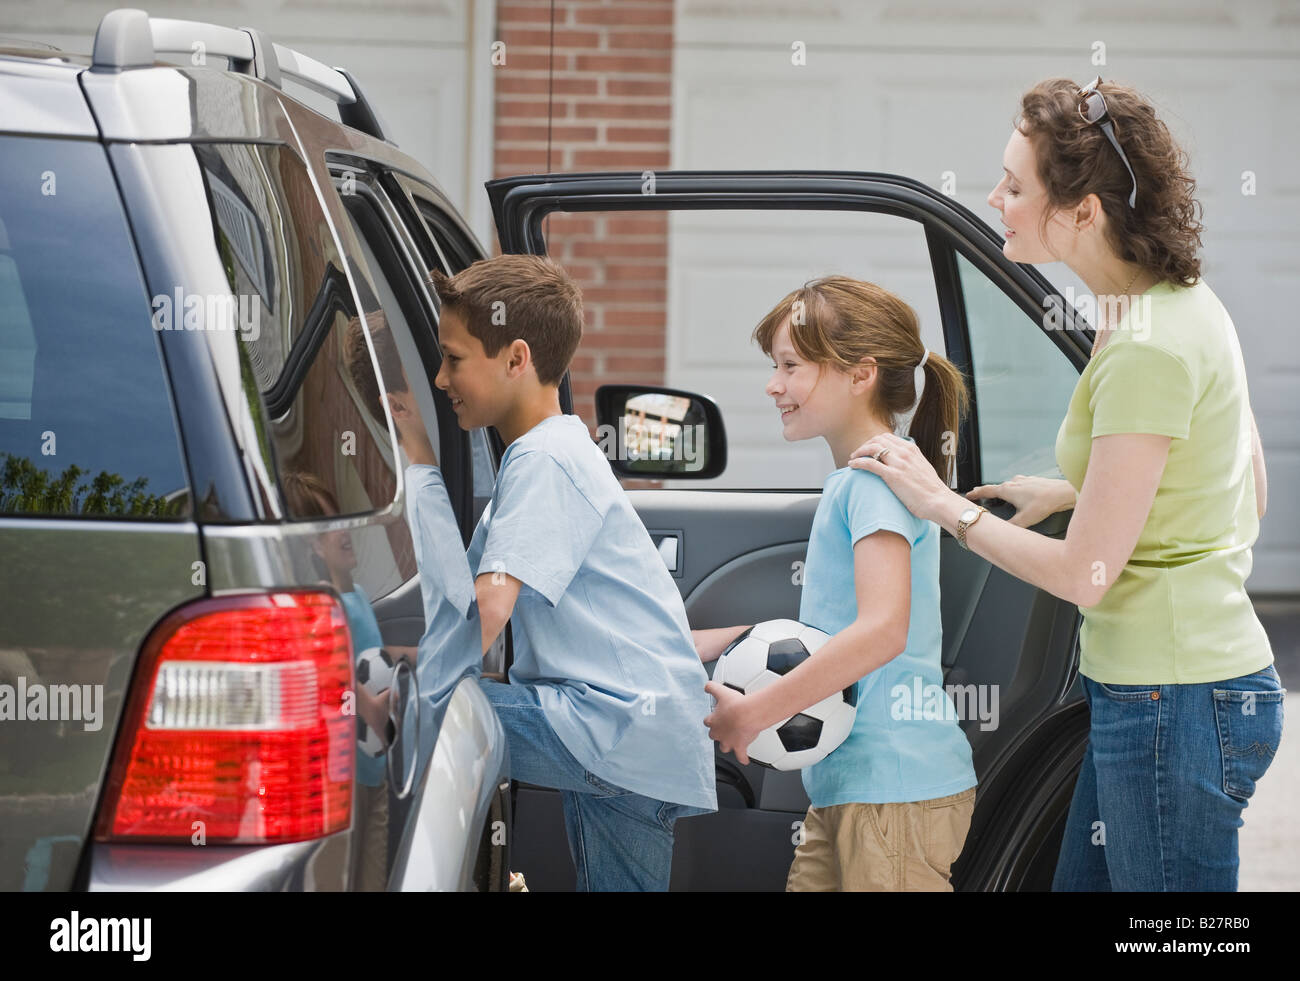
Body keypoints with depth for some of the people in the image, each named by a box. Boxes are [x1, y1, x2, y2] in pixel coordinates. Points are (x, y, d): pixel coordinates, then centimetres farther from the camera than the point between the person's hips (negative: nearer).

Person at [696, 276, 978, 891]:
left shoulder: (879, 478, -13)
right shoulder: (848, 483, 18)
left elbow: (881, 630, -26)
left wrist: (752, 713, -23)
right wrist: (710, 643, 18)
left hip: (897, 788, -10)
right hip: (846, 784, 10)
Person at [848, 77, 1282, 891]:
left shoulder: (1147, 351, -22)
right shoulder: (1187, 303, 9)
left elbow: (1083, 573, -20)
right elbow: (1251, 491, 18)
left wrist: (946, 506, -7)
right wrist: (1074, 492, 15)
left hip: (1172, 703, -10)